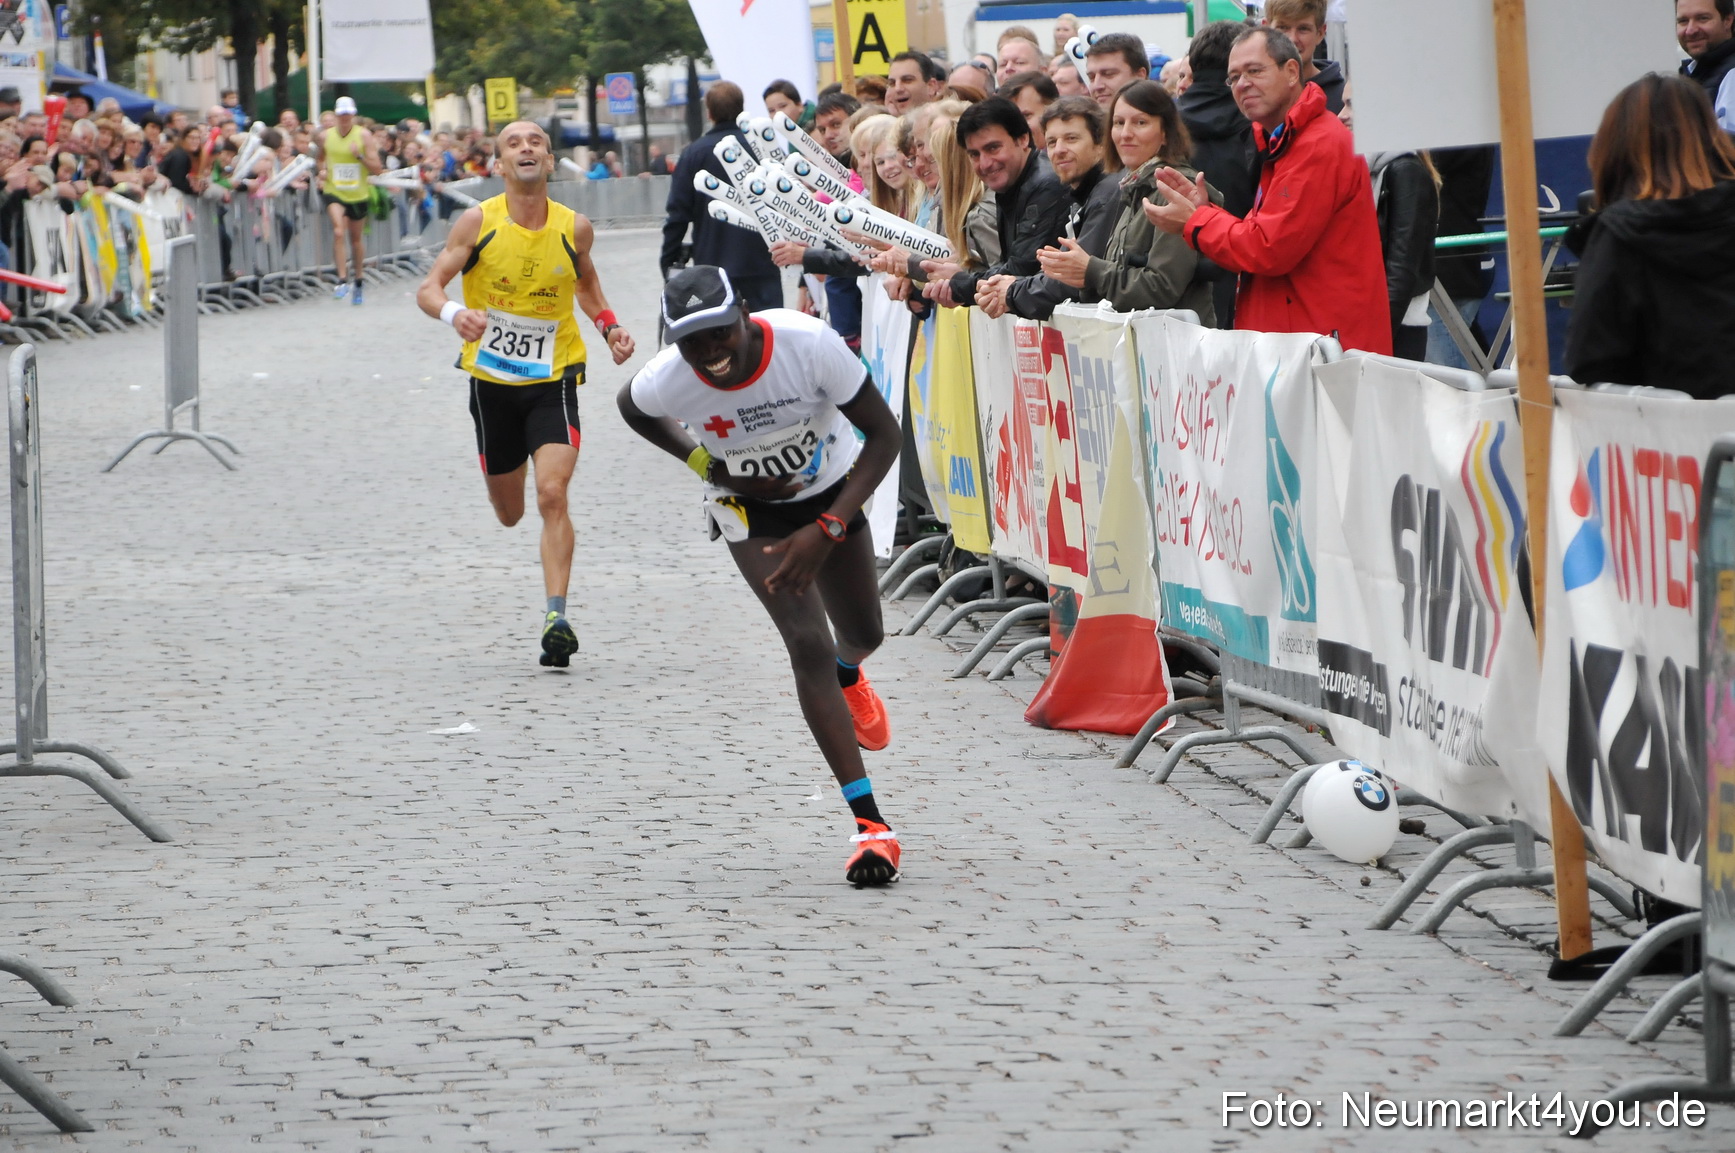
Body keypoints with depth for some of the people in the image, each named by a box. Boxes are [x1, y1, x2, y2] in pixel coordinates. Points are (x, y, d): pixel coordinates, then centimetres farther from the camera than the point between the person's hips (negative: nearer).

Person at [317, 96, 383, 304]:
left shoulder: (363, 136, -5)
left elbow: (377, 169, -7)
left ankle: (357, 282, 33)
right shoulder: (325, 136, 0)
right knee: (339, 231, -24)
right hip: (334, 192, -1)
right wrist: (322, 170, 0)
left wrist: (360, 156, -23)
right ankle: (342, 280, -27)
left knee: (355, 239, 15)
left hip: (358, 195, 1)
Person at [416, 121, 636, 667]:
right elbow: (428, 288, -9)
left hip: (553, 380, -1)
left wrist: (608, 326, 3)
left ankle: (556, 617, -19)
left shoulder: (574, 228, -2)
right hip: (492, 381, 1)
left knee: (552, 496, -19)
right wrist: (453, 313, -31)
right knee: (508, 512, 13)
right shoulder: (478, 222, -8)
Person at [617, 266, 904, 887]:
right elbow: (630, 408, -3)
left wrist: (826, 532, -32)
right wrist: (708, 464, -14)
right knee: (807, 644, -18)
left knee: (863, 636, 17)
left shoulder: (809, 343, -35)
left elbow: (885, 434, -25)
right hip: (752, 509, -1)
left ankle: (847, 675, 59)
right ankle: (868, 821, -19)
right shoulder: (666, 380, -30)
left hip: (832, 491, 1)